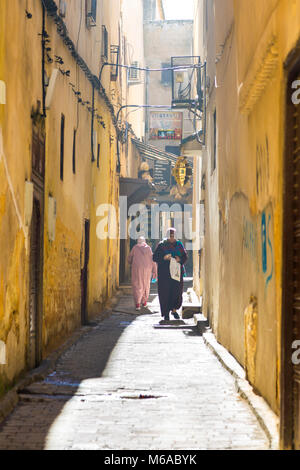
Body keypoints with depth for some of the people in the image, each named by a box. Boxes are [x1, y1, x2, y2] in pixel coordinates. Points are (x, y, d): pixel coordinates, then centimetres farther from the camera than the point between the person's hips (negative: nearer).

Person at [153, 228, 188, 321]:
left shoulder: (179, 245, 7)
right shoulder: (161, 245, -1)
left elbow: (185, 256, 11)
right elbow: (155, 257, -3)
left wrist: (180, 259, -11)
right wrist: (164, 258, -20)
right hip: (164, 272, -2)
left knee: (177, 291, -2)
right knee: (165, 292, -3)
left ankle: (174, 309, 20)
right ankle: (166, 313, 6)